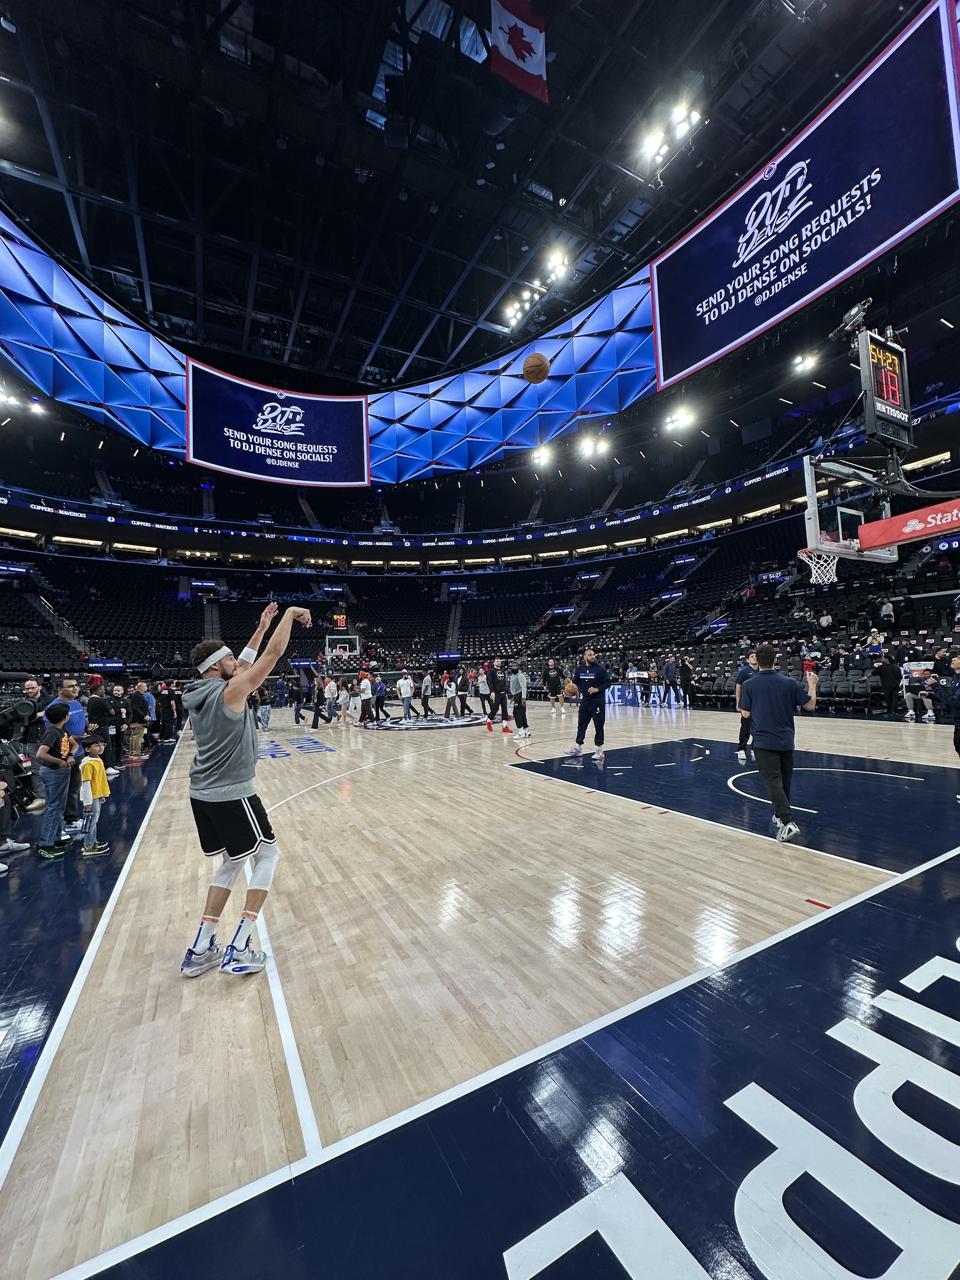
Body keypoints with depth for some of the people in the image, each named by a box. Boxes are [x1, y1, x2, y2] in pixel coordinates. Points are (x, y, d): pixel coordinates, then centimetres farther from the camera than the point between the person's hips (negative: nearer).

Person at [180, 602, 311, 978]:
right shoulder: (231, 691, -16)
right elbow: (274, 654, -15)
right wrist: (290, 614, -4)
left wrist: (262, 626, 20)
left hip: (202, 793, 8)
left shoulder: (198, 693, 8)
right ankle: (238, 948, 7)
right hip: (232, 794, -8)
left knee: (231, 861, 20)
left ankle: (201, 950, 23)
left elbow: (244, 663, 19)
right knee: (267, 853, 9)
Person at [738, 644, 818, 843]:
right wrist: (812, 684, 20)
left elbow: (745, 714, -6)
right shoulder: (789, 682, -4)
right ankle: (781, 815, 33)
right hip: (786, 740, 4)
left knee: (773, 781, -5)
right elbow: (810, 705, 5)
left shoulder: (749, 685, -9)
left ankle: (787, 823, -17)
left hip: (764, 741, -4)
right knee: (784, 780, 19)